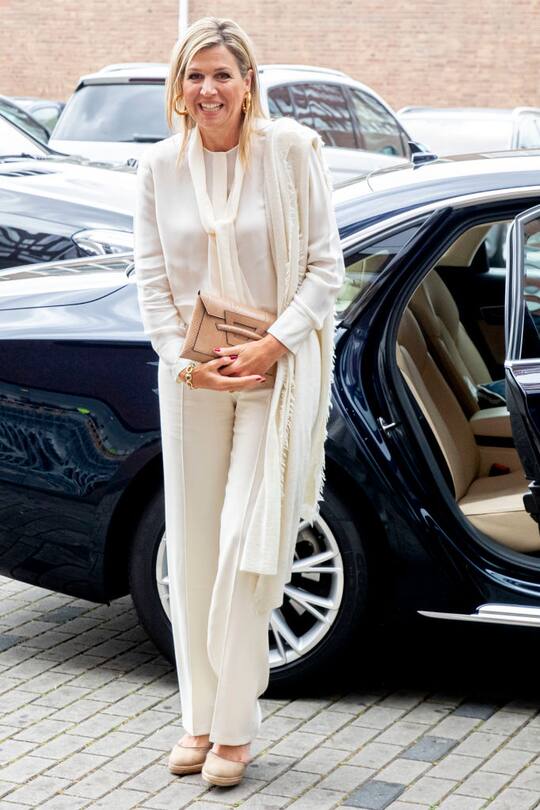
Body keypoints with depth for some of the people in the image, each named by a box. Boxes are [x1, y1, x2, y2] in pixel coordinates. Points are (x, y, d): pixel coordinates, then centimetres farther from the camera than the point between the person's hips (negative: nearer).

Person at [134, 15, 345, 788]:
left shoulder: (292, 150, -7)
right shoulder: (160, 166, 2)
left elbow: (325, 266, -5)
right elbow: (151, 279, 4)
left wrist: (273, 344, -15)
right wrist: (185, 361, -7)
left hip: (276, 372, -3)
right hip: (192, 377, 3)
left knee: (248, 547, -5)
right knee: (193, 549, 8)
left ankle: (233, 728, 7)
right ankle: (200, 720, 20)